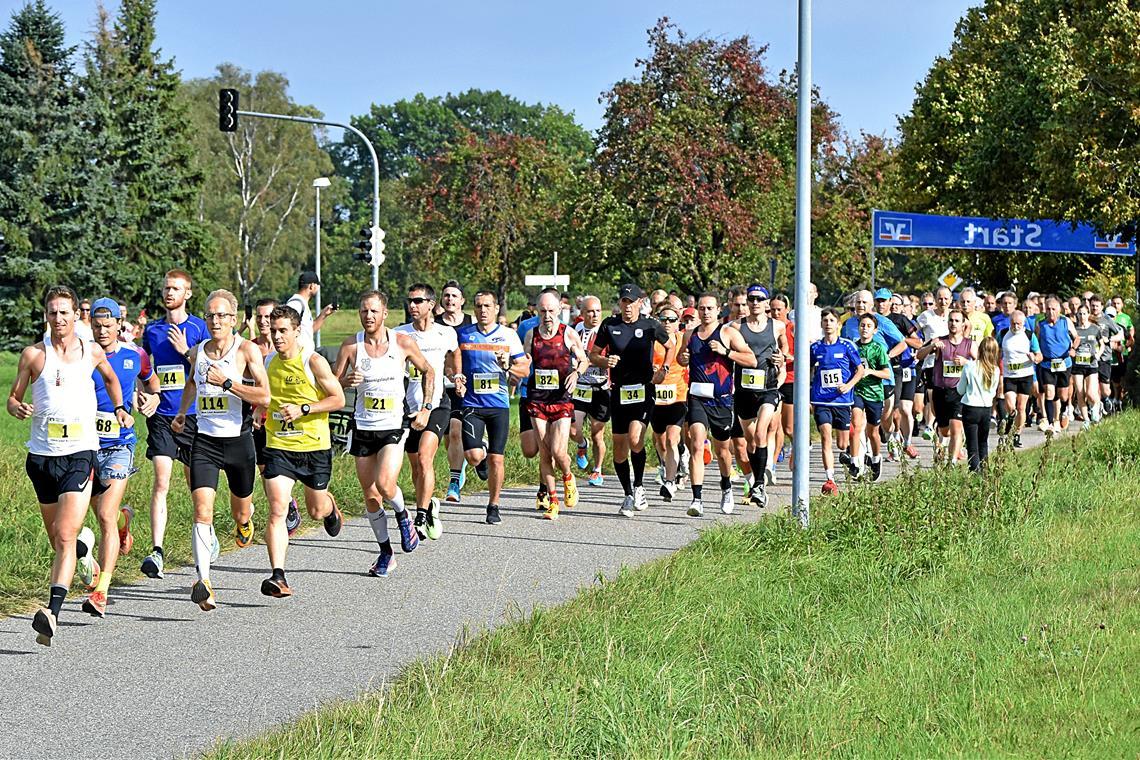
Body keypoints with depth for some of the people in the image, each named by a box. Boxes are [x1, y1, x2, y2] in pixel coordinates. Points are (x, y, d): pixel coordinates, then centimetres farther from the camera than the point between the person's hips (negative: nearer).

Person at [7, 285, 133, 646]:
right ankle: (84, 543, 52)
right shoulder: (33, 354, 2)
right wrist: (18, 408, -13)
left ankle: (52, 612, -27)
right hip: (42, 454, 2)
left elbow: (110, 378, 28)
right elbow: (13, 397, 8)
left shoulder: (92, 352, 5)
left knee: (64, 536, -18)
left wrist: (120, 409, 15)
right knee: (57, 538, 15)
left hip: (80, 454, -2)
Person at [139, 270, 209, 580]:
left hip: (193, 415, -1)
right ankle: (157, 551, -18)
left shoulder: (199, 328, 2)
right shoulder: (152, 330, 10)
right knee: (161, 482, -12)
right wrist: (142, 395, 4)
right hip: (161, 415, 1)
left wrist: (185, 351, -14)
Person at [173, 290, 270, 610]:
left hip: (238, 440, -2)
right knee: (202, 511, -17)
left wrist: (227, 382, -22)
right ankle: (203, 582, -25)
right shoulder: (197, 352, 7)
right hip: (204, 441, 2)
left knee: (240, 514, 16)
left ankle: (246, 518, 56)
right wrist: (182, 412, 27)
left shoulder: (247, 351, -8)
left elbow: (264, 395, -18)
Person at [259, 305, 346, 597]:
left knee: (316, 511, 14)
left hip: (314, 445, -2)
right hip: (278, 447, 2)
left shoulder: (314, 362, -11)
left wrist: (303, 409, -19)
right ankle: (278, 576, -20)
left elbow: (338, 399, -9)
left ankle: (330, 507, 54)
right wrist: (258, 412, 4)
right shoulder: (267, 362, 5)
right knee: (277, 510, -15)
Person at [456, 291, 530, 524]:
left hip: (499, 404, 0)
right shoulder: (463, 334, 4)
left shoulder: (509, 335, 3)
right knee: (472, 456, -15)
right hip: (472, 403, 0)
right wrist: (456, 379, -7)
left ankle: (493, 506, 16)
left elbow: (525, 369, 5)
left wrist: (508, 366, -15)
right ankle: (482, 453, 23)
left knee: (496, 460, 0)